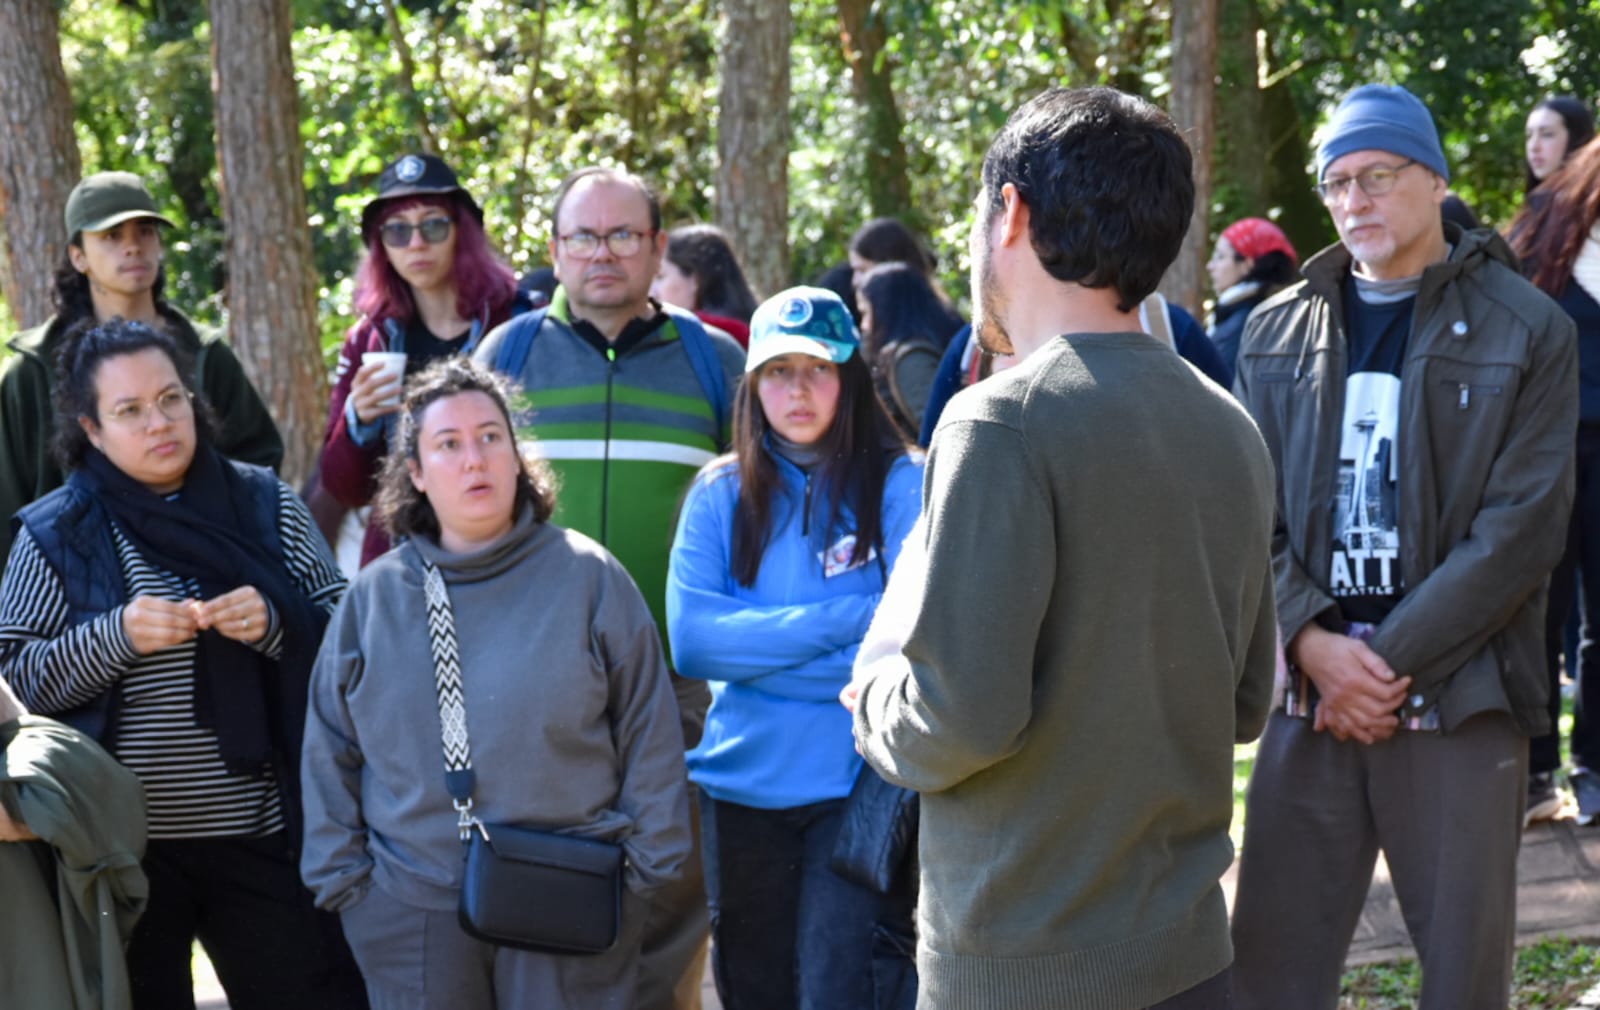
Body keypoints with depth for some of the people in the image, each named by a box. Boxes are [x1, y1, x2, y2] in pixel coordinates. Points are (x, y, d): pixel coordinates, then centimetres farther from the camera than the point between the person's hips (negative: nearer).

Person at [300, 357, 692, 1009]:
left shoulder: (588, 577, 0)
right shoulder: (375, 597, 7)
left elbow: (647, 733, 2)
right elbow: (331, 752, 10)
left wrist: (645, 862, -1)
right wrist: (341, 876, 5)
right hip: (413, 916, 2)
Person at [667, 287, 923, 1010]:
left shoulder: (901, 486, -3)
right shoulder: (720, 494, 5)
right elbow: (689, 638, -8)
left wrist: (754, 649, -10)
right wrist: (849, 619, -13)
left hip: (858, 787, -3)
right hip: (741, 786, 4)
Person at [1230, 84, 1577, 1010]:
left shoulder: (1528, 332, 1)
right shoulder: (1278, 333, 12)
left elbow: (1522, 526, -7)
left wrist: (1390, 661, -12)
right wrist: (1312, 643, -10)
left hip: (1460, 703, -3)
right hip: (1309, 696, 3)